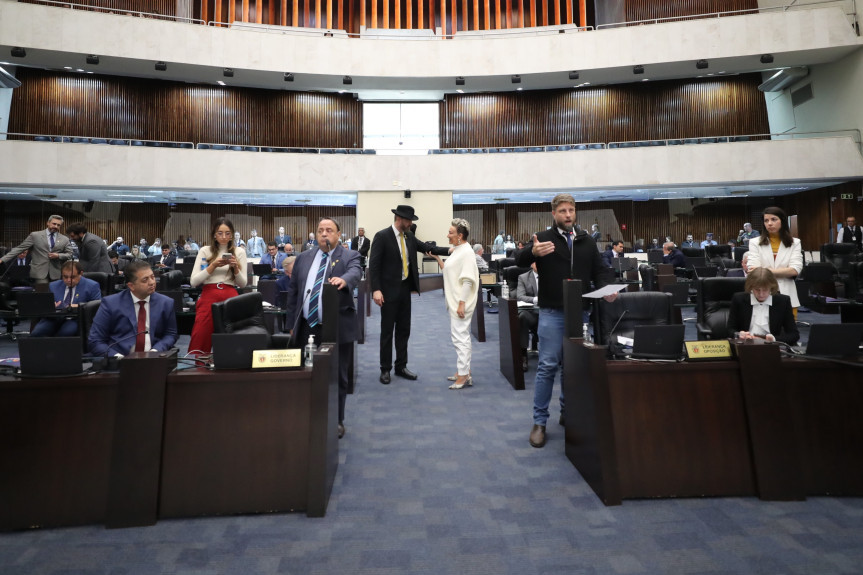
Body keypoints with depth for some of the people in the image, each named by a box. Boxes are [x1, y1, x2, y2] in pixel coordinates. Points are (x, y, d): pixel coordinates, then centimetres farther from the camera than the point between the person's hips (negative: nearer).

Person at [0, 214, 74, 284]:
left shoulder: (65, 239, 8)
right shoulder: (35, 235, 4)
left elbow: (69, 254, 9)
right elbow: (19, 249, 4)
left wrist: (58, 256, -10)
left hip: (56, 274, 2)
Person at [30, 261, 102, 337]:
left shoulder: (91, 286, 8)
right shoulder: (53, 286, 23)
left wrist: (79, 306, -15)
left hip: (75, 319, -4)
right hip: (54, 319, 4)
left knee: (65, 332, -35)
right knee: (36, 333, -26)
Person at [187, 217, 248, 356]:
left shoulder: (239, 252, 11)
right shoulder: (205, 251, 10)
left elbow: (243, 284, 9)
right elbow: (193, 282, 2)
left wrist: (236, 268, -8)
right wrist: (213, 266, -8)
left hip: (230, 298, 1)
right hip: (208, 297, 0)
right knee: (199, 341, -9)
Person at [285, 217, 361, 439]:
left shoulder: (350, 256, 0)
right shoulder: (304, 258, 11)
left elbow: (355, 272, -22)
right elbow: (293, 291, 12)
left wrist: (343, 280, -45)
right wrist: (292, 323, 9)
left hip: (337, 327, -3)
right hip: (307, 327, 4)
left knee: (338, 377, 8)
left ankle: (337, 421, 24)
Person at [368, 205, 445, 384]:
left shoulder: (409, 236, 8)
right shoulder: (382, 236, -11)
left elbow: (427, 248, 7)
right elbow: (373, 265, -14)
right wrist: (376, 290, -21)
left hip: (405, 289, 7)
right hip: (389, 290, -6)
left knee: (404, 329, 12)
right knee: (387, 331, 3)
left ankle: (401, 366, 24)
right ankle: (385, 369, 16)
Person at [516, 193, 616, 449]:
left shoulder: (587, 241, 13)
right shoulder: (543, 238, -1)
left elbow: (600, 271, 14)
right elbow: (519, 261, -15)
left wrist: (607, 289, -8)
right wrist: (533, 252, -38)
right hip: (552, 313, -4)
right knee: (548, 366, -3)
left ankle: (568, 413, 30)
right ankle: (539, 422, 7)